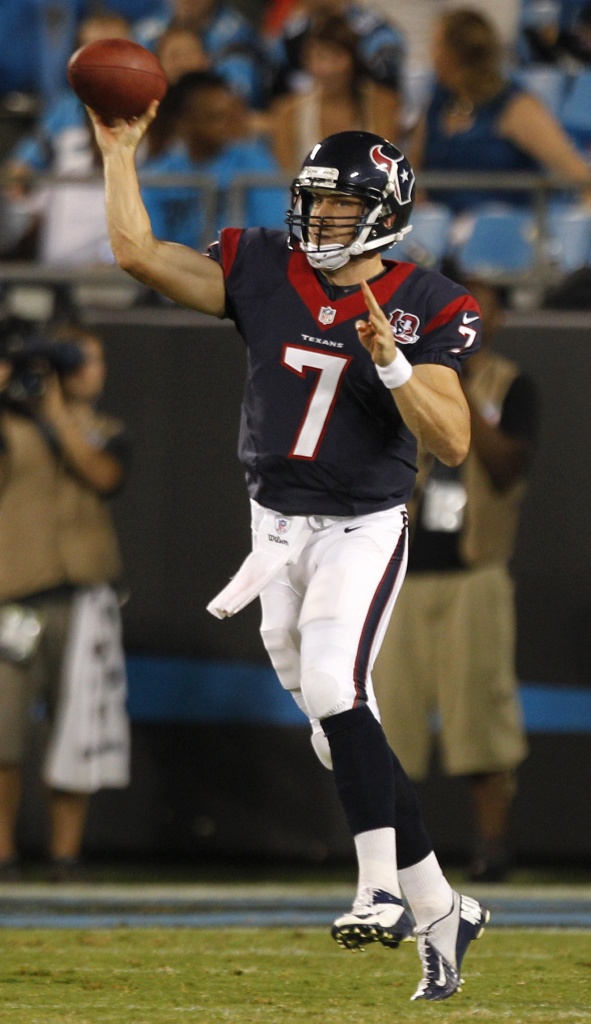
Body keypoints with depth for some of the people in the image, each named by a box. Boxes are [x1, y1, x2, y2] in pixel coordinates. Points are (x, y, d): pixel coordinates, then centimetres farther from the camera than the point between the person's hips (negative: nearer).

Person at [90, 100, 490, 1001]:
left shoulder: (423, 309, -7)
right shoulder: (263, 273, 2)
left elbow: (453, 442, -14)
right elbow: (137, 252, 0)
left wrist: (388, 360, -26)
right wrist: (120, 153, -1)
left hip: (363, 528, -5)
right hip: (278, 525, 5)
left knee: (335, 690, -26)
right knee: (337, 727, 6)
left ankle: (382, 890, -23)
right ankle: (441, 911, 14)